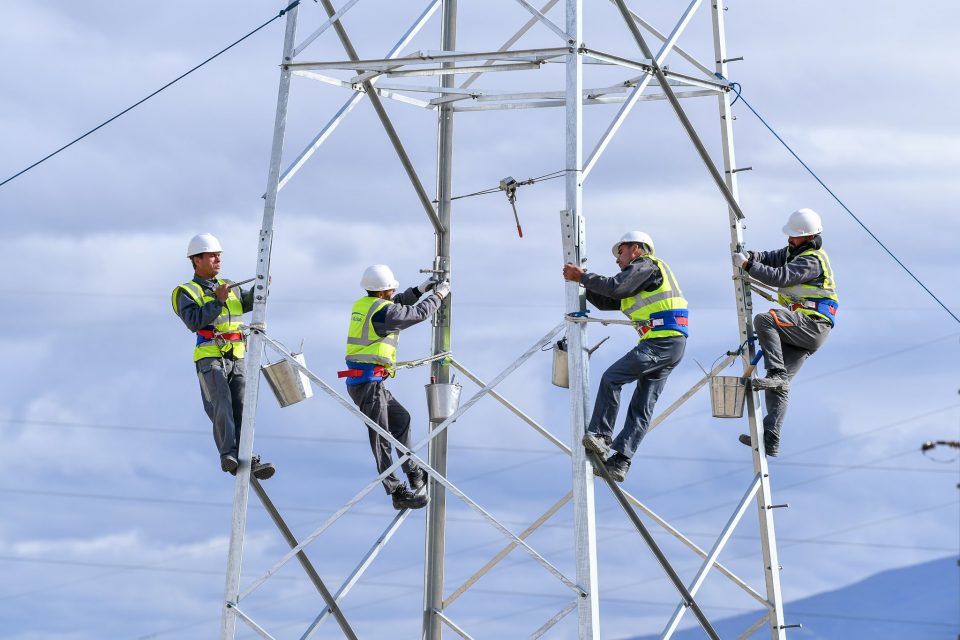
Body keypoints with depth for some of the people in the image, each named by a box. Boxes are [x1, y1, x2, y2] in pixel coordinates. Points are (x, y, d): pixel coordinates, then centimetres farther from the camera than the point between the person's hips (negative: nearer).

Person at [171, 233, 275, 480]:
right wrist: (217, 301, -19)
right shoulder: (187, 292, 3)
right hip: (210, 359, -5)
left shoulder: (229, 287, 23)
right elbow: (194, 321, -13)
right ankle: (228, 455, -29)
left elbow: (249, 302, 15)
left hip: (236, 359, 5)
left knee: (242, 409, -4)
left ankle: (248, 460, -8)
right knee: (222, 405, -21)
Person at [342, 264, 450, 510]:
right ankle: (398, 493, 0)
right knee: (381, 438, -5)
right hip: (368, 381, -10)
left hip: (370, 382, 10)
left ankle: (413, 472, 29)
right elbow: (418, 313, -7)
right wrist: (438, 295, 9)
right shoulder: (382, 310, -15)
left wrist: (420, 289, 27)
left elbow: (398, 305, 30)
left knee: (401, 418, 22)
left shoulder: (362, 305, 12)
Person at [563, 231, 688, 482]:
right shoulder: (639, 282, 30)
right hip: (672, 345, 10)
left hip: (661, 340, -10)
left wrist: (583, 277, -6)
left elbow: (616, 288, -15)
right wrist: (583, 281, 17)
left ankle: (599, 435, -15)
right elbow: (606, 301, 26)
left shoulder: (646, 264, 0)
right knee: (642, 407, 4)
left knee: (611, 378, -14)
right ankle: (619, 462, 2)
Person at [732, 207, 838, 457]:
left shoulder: (812, 260, -13)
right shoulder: (794, 251, 18)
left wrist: (748, 265, -23)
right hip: (801, 333, 10)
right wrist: (751, 256, -8)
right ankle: (770, 440, 0)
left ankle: (776, 373, -30)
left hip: (812, 324, -10)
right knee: (778, 386, 3)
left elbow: (779, 277, -23)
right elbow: (771, 259, 13)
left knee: (764, 320, -30)